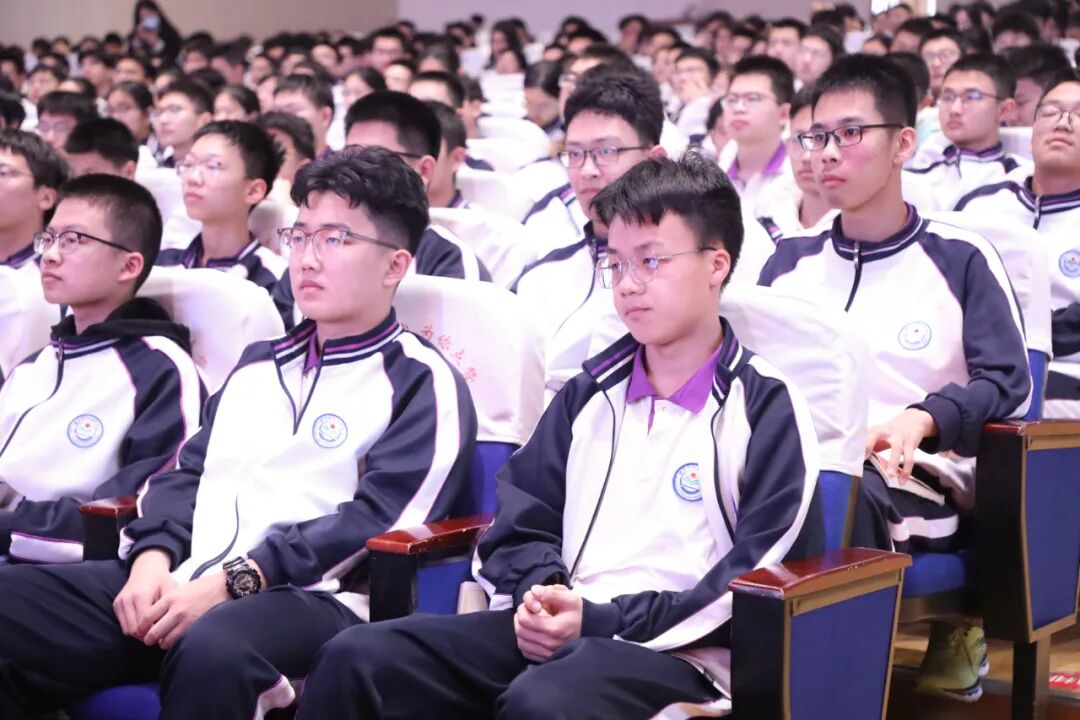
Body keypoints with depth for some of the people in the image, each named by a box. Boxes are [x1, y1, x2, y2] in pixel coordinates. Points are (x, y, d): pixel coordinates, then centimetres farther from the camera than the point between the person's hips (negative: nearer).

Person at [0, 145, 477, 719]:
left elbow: (375, 518, -9)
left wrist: (232, 581, -17)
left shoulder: (422, 384, 4)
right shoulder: (259, 365, 27)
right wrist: (154, 557, -2)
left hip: (314, 597, -6)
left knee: (212, 648, -42)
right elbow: (188, 473, 21)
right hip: (179, 584, 7)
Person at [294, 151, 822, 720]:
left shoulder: (767, 408, 2)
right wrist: (539, 594, -5)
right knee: (357, 658, -17)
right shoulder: (592, 391, 20)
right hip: (553, 628, 6)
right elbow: (521, 519, 19)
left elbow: (756, 583, -7)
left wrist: (603, 620, -12)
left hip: (679, 654, -6)